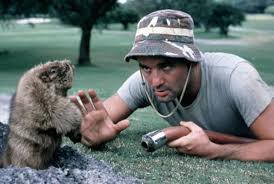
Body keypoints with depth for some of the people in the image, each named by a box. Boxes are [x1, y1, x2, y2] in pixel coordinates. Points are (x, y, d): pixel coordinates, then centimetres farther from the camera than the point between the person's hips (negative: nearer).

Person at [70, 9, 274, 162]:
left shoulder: (233, 75, -32)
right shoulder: (145, 80, -22)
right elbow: (98, 118, -19)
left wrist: (212, 151, -39)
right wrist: (95, 134, -40)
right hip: (197, 165, 3)